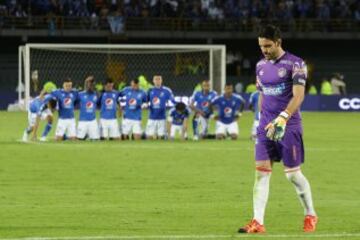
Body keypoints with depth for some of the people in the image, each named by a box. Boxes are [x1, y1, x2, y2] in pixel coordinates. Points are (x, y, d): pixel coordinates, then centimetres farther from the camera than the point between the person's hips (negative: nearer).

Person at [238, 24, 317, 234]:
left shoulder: (295, 64, -9)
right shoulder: (261, 66, 11)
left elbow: (298, 95, -18)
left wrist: (282, 118, -30)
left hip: (289, 126, -5)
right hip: (266, 126, 5)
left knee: (293, 174, 0)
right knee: (262, 171, -5)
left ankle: (310, 215, 21)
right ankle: (258, 223, -8)